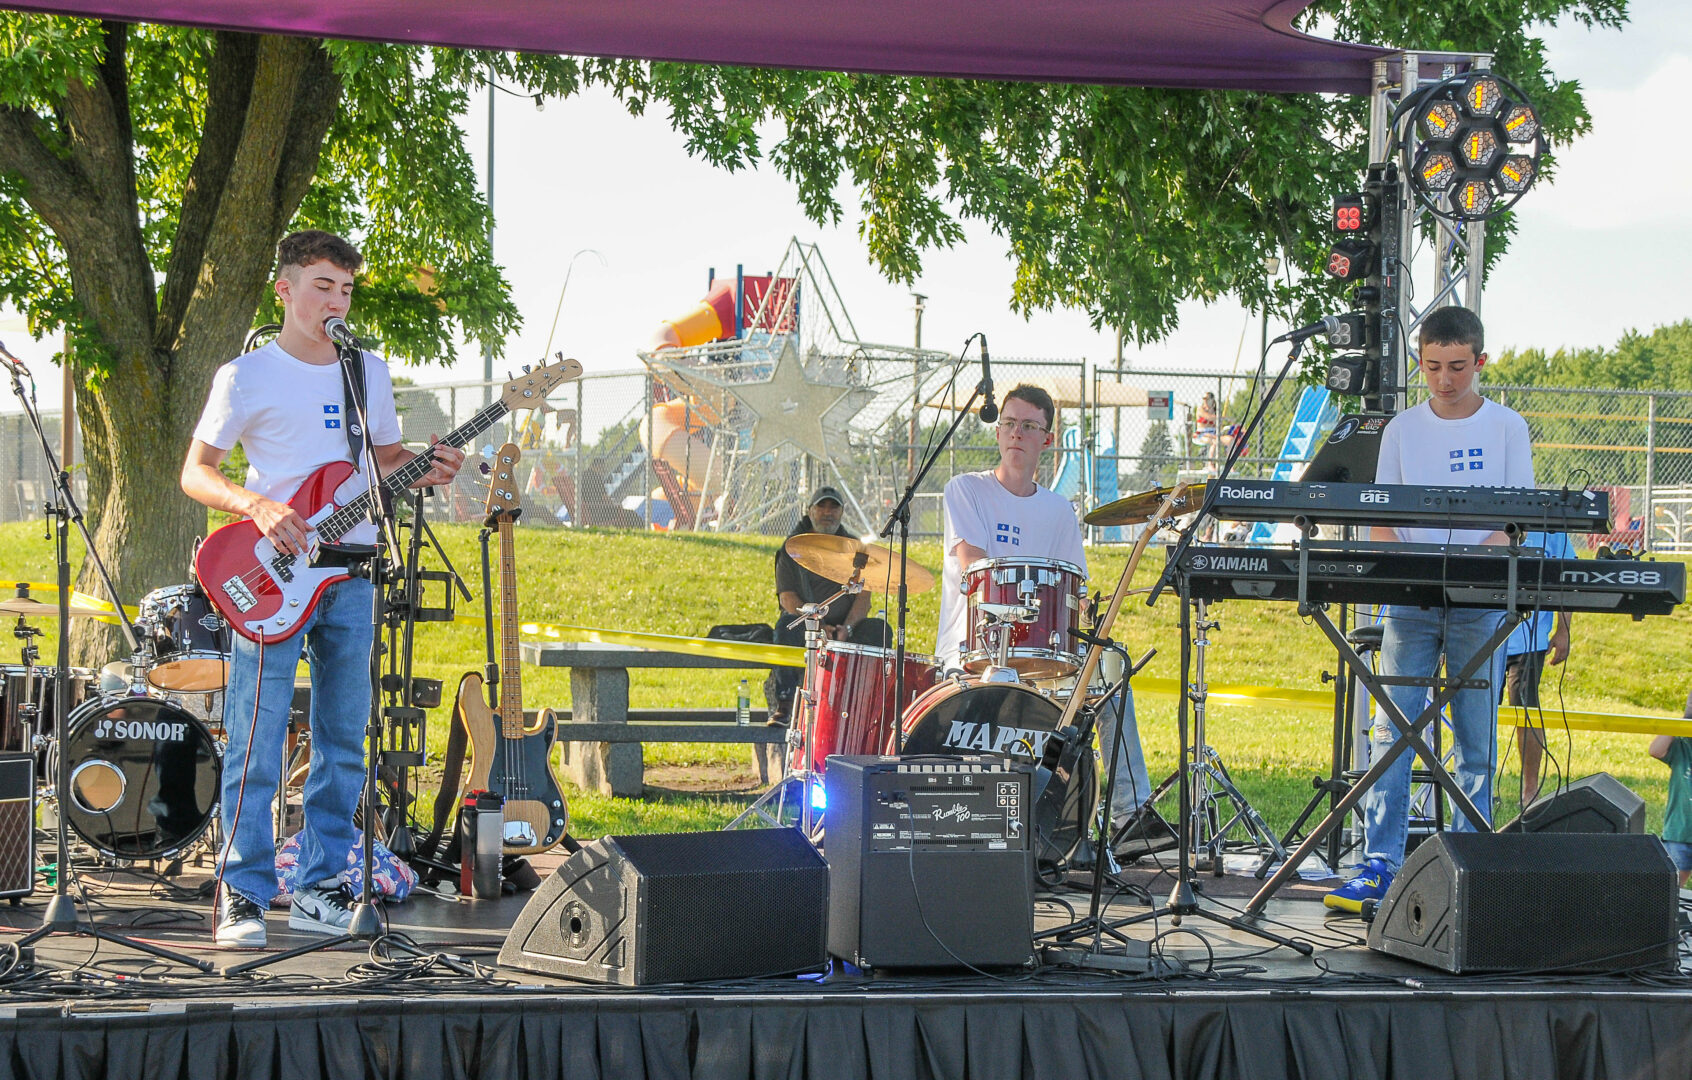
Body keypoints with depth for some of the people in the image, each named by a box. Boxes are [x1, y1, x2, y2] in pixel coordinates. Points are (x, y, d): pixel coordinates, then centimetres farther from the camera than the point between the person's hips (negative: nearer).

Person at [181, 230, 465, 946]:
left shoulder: (371, 372, 13)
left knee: (343, 742, 6)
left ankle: (320, 889, 15)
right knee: (257, 744, -7)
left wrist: (426, 471, 1)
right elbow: (195, 472, -1)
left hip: (350, 572, 5)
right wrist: (257, 506, -19)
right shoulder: (248, 376, -2)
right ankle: (242, 896, -1)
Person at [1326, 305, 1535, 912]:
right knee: (1391, 734, -7)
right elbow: (1382, 519, 8)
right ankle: (1379, 867, -8)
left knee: (1477, 743, 2)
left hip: (1481, 606, -1)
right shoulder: (1402, 430, 8)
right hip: (1409, 605, 1)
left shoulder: (1507, 428, 4)